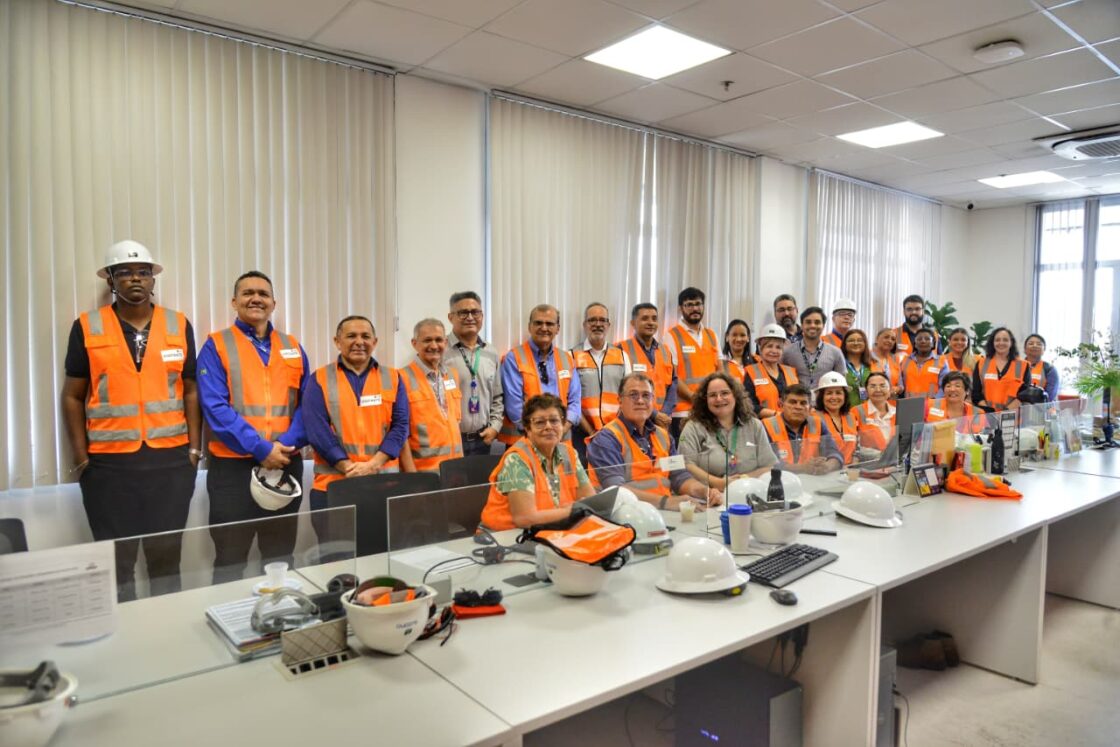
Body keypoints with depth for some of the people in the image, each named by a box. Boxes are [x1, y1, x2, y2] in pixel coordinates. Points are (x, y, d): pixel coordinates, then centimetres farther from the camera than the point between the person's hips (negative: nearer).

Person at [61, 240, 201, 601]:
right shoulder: (86, 327, 2)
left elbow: (190, 391, 8)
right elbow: (73, 396, 4)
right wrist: (80, 456, -1)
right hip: (109, 463, -1)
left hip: (171, 460, 1)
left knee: (167, 556, 10)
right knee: (117, 560, 8)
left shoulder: (179, 325, 5)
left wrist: (194, 448, 3)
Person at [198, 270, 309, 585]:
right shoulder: (217, 345, 0)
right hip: (234, 466, -3)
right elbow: (215, 407, -10)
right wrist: (261, 448, -17)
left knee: (281, 560, 14)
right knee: (230, 562, 5)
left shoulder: (292, 347, 12)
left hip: (286, 465, 4)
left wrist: (288, 444, -12)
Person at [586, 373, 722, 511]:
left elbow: (680, 476, 11)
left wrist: (706, 492, -8)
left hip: (667, 511, 6)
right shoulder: (607, 439, -8)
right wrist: (665, 501, -29)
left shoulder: (663, 436, 15)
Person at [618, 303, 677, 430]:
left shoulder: (665, 351, 14)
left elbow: (672, 384, 12)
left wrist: (666, 413, -5)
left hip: (662, 422, 5)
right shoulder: (622, 350, -5)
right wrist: (653, 414, -13)